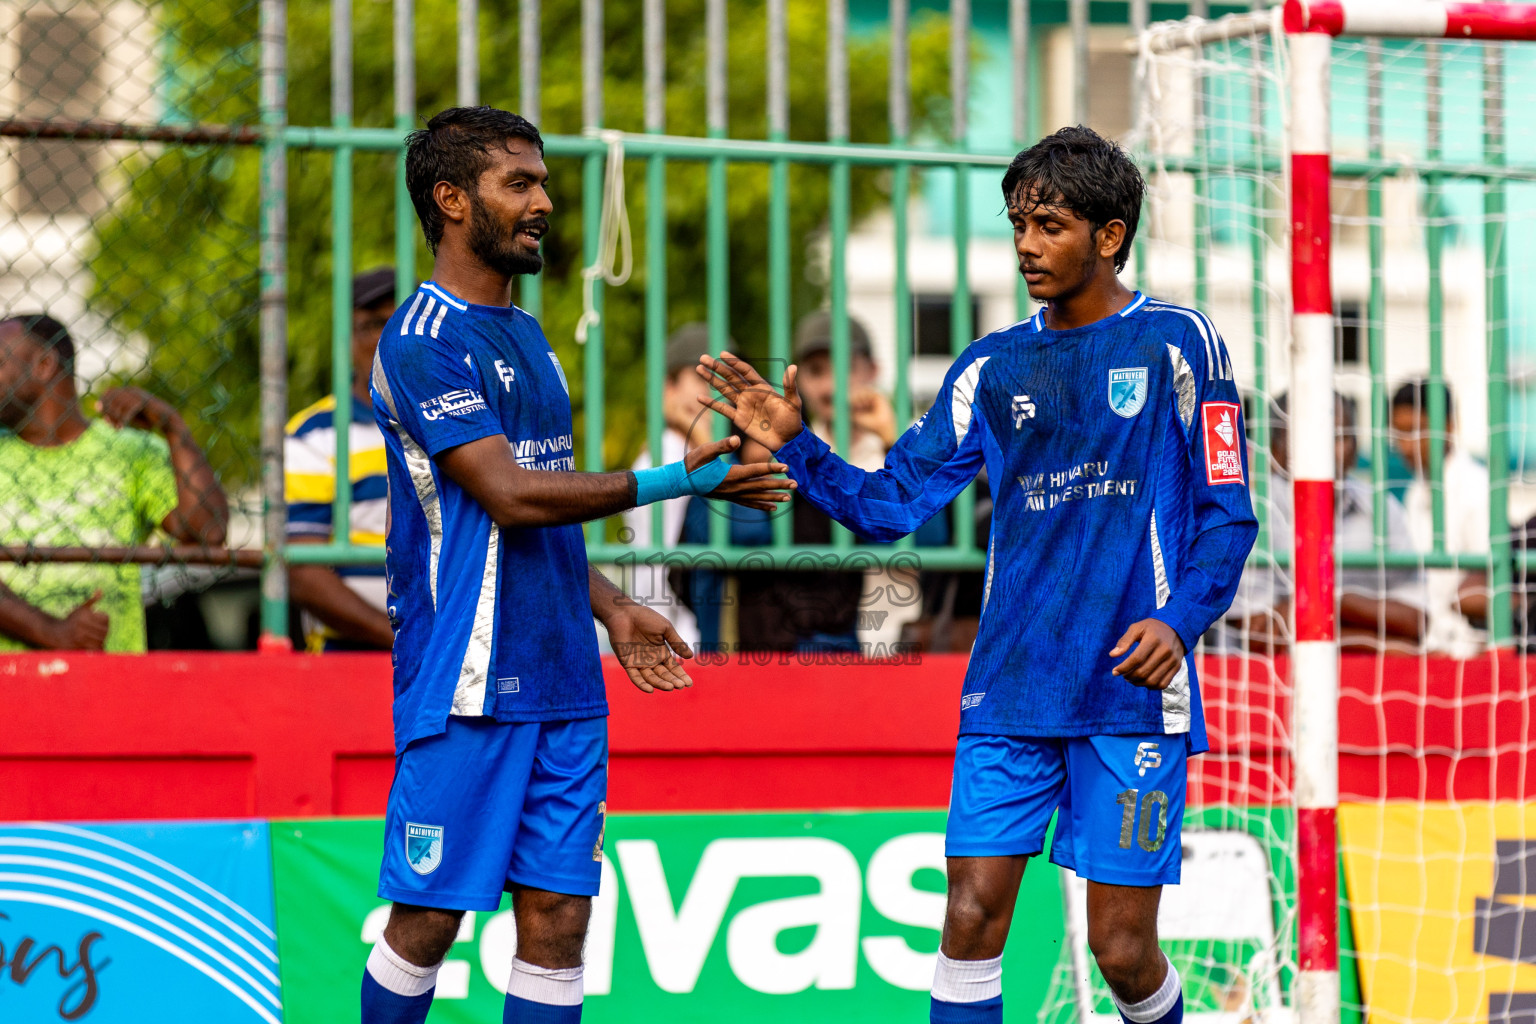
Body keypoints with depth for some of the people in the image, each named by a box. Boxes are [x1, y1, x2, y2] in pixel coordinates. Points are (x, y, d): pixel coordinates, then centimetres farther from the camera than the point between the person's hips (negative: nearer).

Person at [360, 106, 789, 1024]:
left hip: (561, 679, 8)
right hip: (466, 685, -8)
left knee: (556, 915, 3)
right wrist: (675, 480, -17)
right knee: (428, 919, -3)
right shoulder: (424, 338, -10)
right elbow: (510, 497, -18)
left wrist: (611, 610, 13)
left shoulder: (526, 338, 18)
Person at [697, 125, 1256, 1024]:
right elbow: (890, 504, 9)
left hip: (1133, 690, -4)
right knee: (972, 918, -5)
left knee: (1123, 949, -2)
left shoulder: (1179, 345, 0)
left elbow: (1227, 515, 0)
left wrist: (1180, 620, -15)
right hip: (1011, 689, 4)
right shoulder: (993, 368, 11)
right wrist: (796, 448, -7)